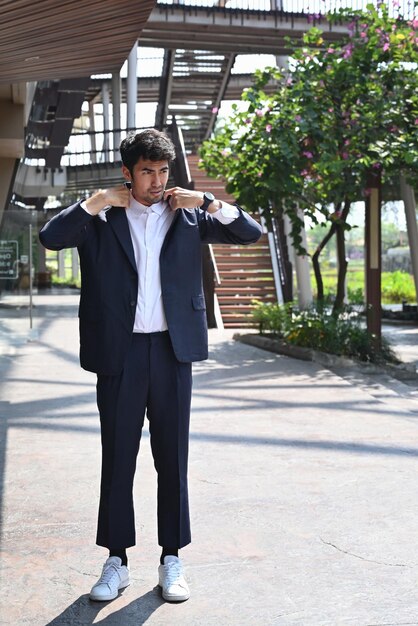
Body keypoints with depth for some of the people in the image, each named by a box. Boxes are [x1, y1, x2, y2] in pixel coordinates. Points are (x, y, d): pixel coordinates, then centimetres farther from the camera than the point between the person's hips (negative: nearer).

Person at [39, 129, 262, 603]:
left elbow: (251, 233, 5)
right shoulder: (101, 218, 5)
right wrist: (96, 202, -8)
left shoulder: (186, 216, 8)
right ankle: (116, 562, 20)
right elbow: (50, 238, -10)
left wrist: (206, 201, -4)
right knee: (117, 460, 7)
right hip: (118, 352, -1)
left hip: (171, 350, 1)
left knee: (172, 460, 7)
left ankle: (171, 562, 20)